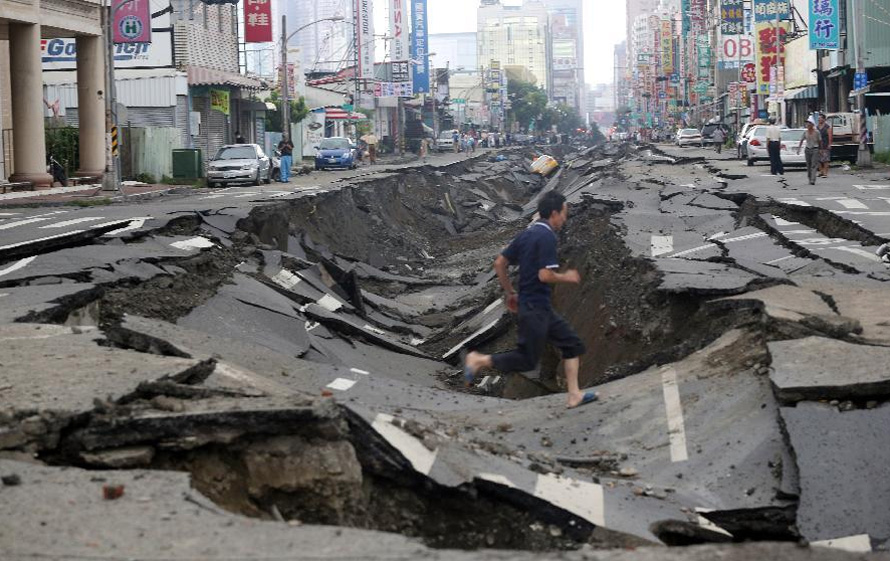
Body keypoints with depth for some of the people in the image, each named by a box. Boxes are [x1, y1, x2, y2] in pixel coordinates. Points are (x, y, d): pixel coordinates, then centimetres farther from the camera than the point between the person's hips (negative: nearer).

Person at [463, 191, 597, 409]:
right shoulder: (547, 237, -17)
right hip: (535, 308, -10)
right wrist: (567, 277, -6)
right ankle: (479, 360, 1)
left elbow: (499, 263, 12)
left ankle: (574, 395, 12)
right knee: (527, 360, -2)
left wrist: (509, 293, 20)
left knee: (572, 343, 12)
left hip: (541, 308, 10)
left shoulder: (526, 234, 10)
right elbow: (545, 275, -24)